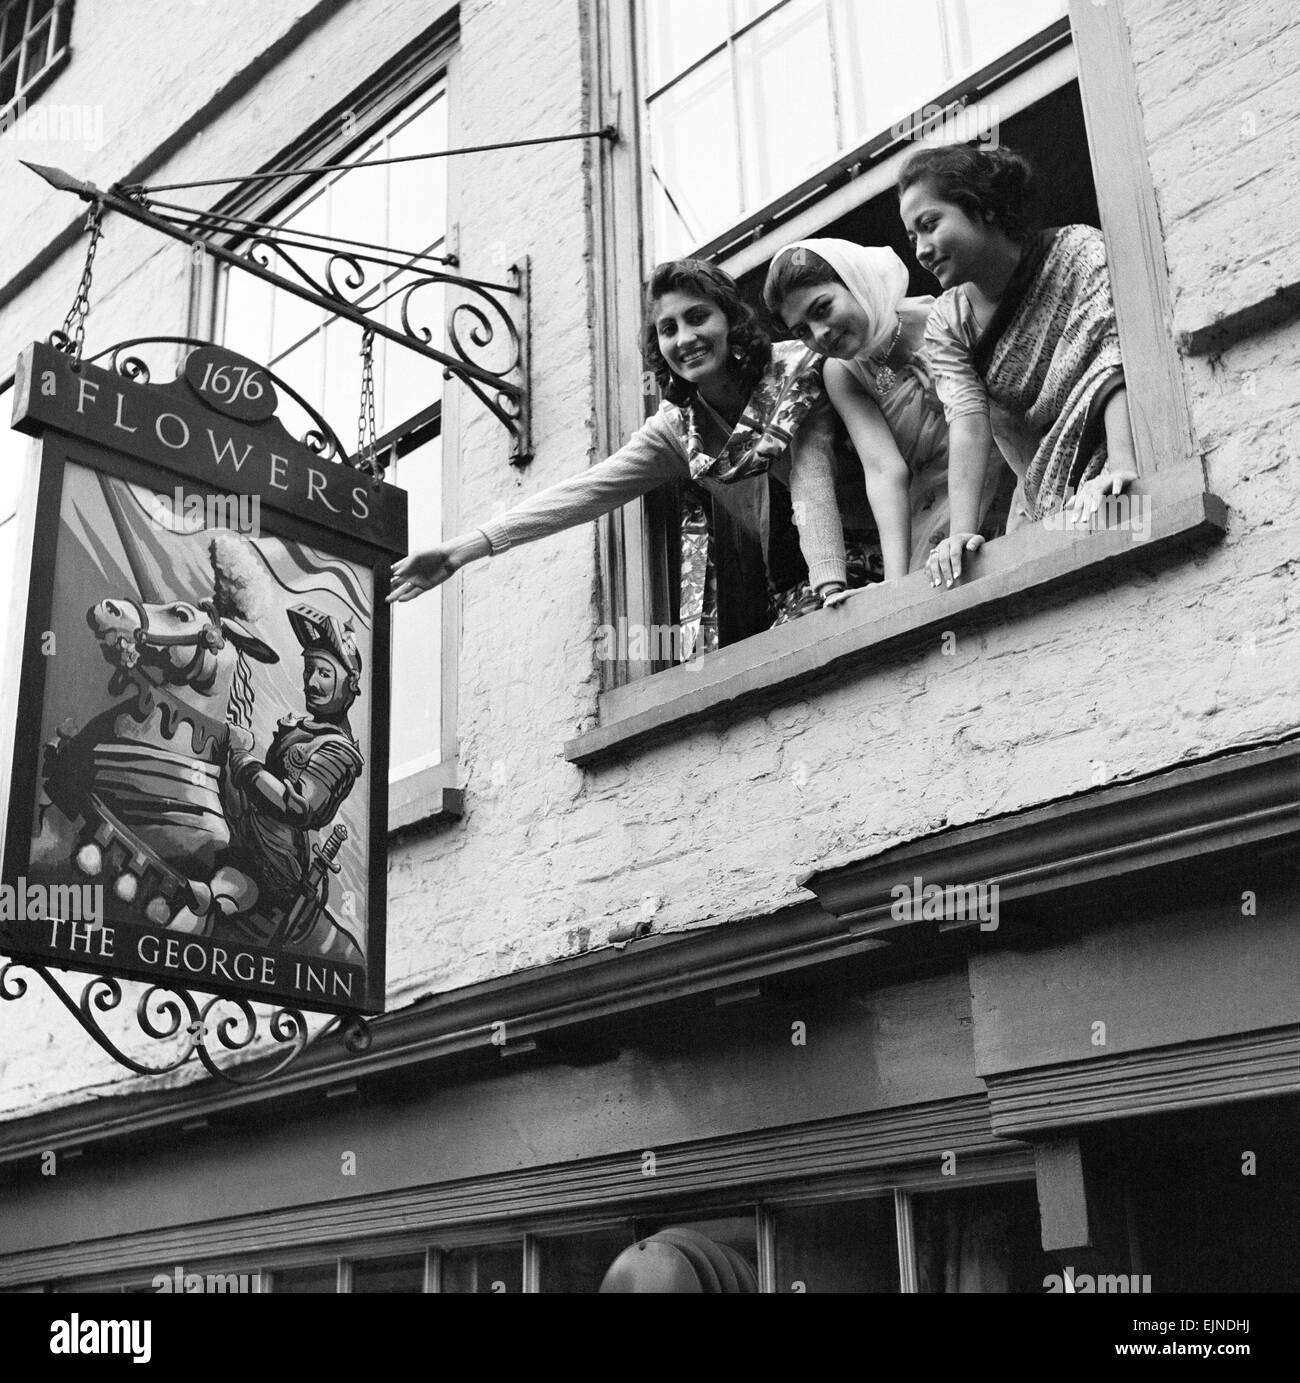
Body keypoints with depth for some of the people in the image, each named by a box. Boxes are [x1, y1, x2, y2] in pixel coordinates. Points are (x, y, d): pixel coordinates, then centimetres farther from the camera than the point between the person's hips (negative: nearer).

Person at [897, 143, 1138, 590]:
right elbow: (969, 424, -11)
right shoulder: (947, 326, 3)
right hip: (1040, 505, 3)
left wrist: (1120, 466, -38)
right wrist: (962, 532, -28)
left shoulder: (1079, 251, -8)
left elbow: (1121, 360, -22)